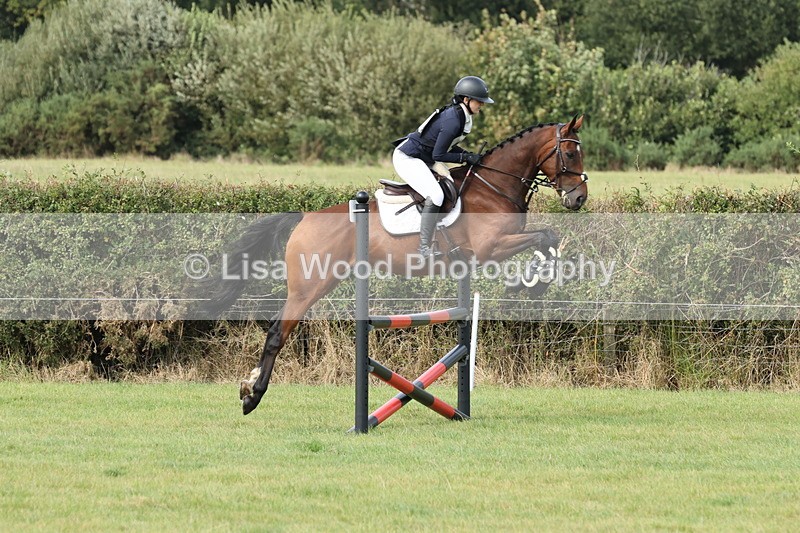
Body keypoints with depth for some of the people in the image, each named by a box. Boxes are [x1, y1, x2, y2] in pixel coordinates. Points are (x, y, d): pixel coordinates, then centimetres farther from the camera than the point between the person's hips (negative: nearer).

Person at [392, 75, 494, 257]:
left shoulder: (458, 115, 3)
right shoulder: (452, 122, -27)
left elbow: (447, 145, 14)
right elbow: (438, 155, -22)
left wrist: (467, 154, 0)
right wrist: (466, 158, -17)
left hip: (422, 158, 11)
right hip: (407, 159, -11)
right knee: (435, 195, -24)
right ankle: (424, 247, -23)